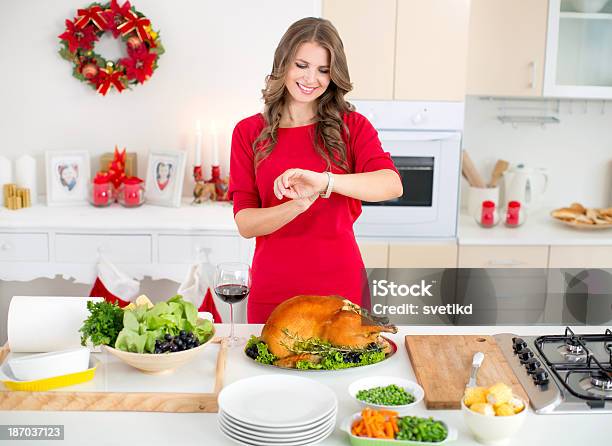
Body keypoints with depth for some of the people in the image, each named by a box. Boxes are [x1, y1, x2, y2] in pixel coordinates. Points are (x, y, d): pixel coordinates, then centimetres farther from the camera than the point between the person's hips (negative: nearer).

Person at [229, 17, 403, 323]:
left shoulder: (351, 126, 1)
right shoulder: (249, 132, 3)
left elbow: (393, 185, -17)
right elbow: (245, 223, -4)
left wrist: (324, 181, -32)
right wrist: (296, 206, -24)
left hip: (340, 284, 0)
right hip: (272, 288, 1)